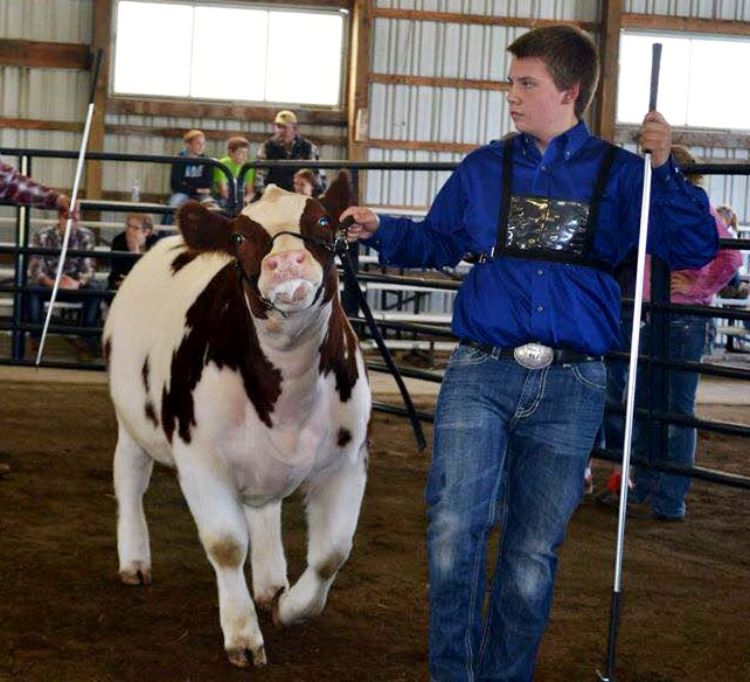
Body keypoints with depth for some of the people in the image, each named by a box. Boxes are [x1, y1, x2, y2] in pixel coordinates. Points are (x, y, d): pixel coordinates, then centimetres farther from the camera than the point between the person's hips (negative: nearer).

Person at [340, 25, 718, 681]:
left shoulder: (619, 175, 4)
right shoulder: (483, 169, 8)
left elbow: (693, 251, -2)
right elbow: (435, 240, 20)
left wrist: (666, 171, -13)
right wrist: (380, 229, 3)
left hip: (570, 388, 0)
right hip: (480, 375, 1)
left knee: (533, 551, 8)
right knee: (454, 529, -12)